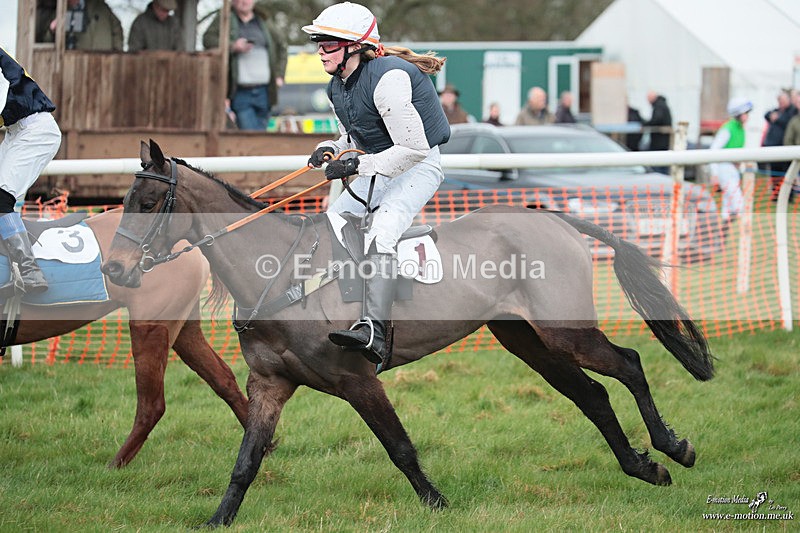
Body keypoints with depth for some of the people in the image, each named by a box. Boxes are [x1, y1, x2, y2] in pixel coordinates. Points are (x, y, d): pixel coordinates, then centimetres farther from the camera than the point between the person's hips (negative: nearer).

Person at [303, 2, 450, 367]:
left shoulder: (387, 79, -25)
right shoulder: (337, 89, 4)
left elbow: (413, 148, -27)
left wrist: (358, 165, -26)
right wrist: (331, 149, -3)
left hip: (419, 167, -10)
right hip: (379, 169, 10)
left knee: (380, 233, -31)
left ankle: (375, 331, -44)